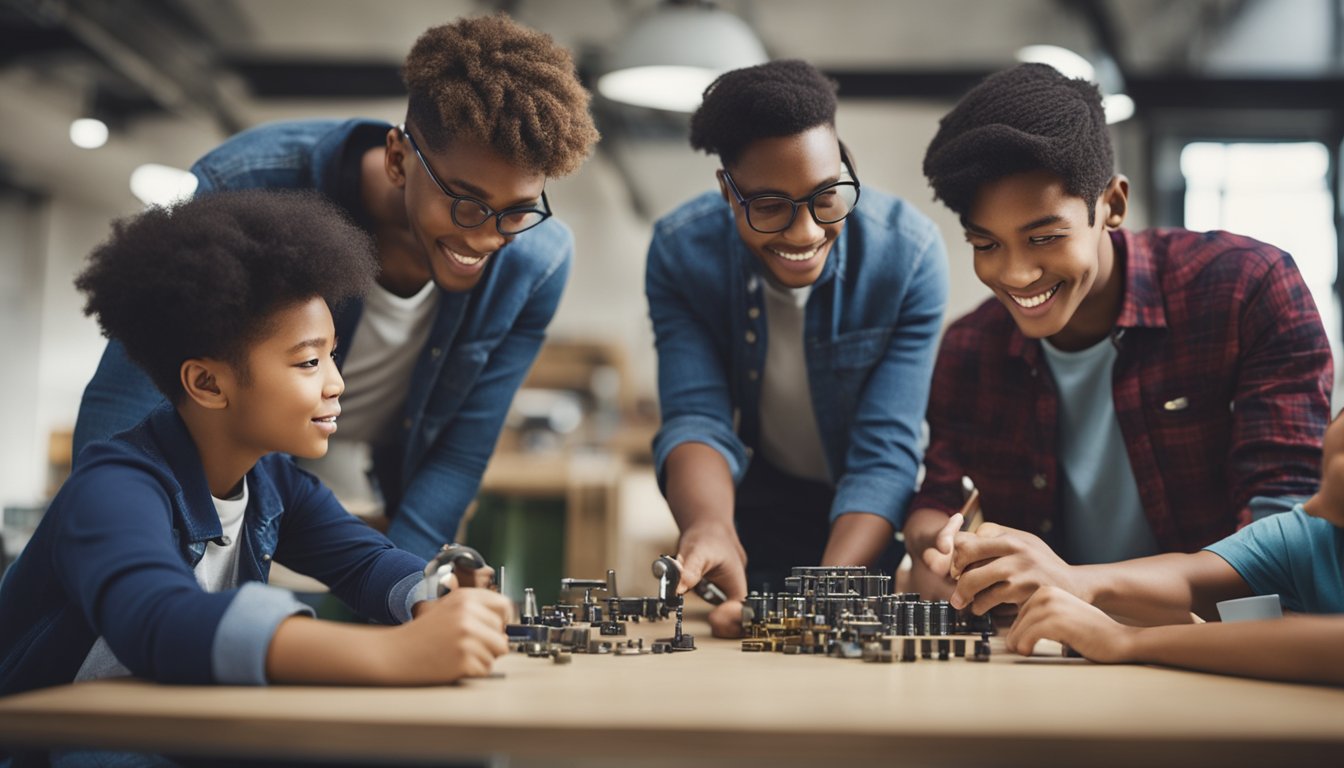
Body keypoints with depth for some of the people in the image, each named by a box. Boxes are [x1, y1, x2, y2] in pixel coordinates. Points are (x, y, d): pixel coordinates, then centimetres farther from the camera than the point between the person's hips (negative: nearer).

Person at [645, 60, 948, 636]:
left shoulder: (909, 254, -23)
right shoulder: (681, 252, -17)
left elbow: (886, 452, -25)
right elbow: (696, 416, -22)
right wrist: (709, 525, -45)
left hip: (870, 525, -1)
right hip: (753, 513, 1)